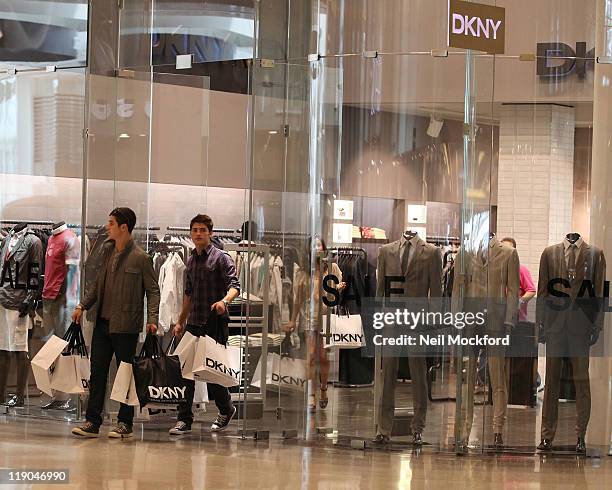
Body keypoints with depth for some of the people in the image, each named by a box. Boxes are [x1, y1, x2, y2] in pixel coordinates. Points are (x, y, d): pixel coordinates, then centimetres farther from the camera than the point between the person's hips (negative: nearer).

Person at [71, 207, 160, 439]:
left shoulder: (140, 258, -9)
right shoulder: (107, 251, 10)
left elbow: (153, 290, -7)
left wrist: (152, 319, -17)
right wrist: (82, 306, 12)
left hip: (125, 325, -6)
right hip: (103, 322, 6)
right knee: (97, 371, 5)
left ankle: (125, 423, 10)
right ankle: (92, 422, 8)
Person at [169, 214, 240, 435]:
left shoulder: (221, 258, -4)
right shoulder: (191, 260, 17)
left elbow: (234, 286, -15)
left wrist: (224, 301, -36)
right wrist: (181, 321, 25)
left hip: (214, 323, -6)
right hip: (193, 323, 6)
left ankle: (226, 410, 21)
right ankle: (184, 420, 1)